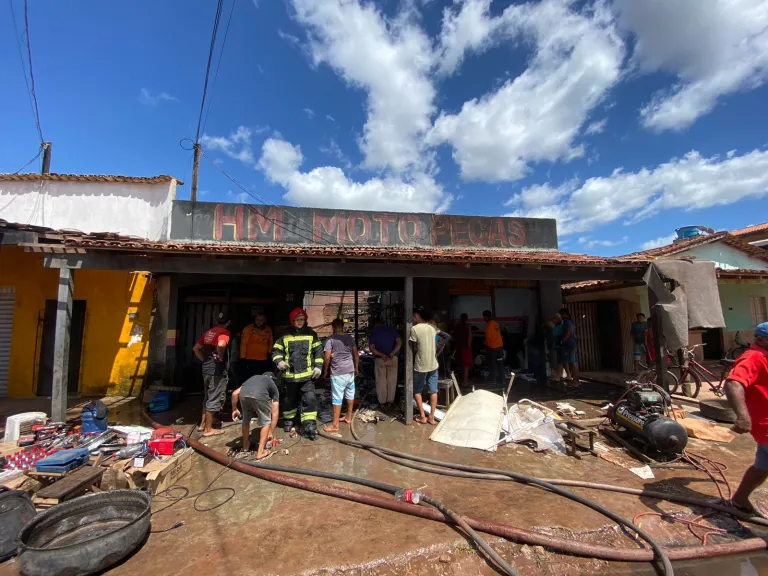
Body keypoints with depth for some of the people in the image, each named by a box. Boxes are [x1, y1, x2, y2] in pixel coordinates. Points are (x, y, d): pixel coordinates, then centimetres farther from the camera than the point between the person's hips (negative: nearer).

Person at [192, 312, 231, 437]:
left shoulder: (209, 332, 11)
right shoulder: (224, 332, -13)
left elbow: (196, 348, 17)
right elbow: (221, 345, -35)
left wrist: (205, 360, 15)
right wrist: (221, 357, -19)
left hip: (206, 369, 8)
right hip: (217, 371, -8)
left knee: (207, 397, 21)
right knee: (214, 399, 1)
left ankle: (203, 424, 31)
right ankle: (208, 429, 9)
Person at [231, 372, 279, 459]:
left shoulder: (253, 378, 43)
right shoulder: (273, 386, 35)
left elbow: (235, 393, 31)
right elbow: (275, 413, 33)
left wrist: (234, 409, 43)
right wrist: (271, 432, 40)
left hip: (243, 394, 3)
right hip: (260, 395, -3)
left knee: (246, 419, 31)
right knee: (266, 421, 22)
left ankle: (245, 446, 46)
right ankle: (260, 452, 22)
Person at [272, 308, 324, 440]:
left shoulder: (311, 334, 2)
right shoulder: (285, 335, 2)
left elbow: (318, 351, 4)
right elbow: (276, 350, 6)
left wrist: (318, 366, -4)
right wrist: (279, 361, -14)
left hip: (307, 374, -1)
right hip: (290, 374, 1)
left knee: (309, 399, -8)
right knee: (290, 399, 18)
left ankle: (309, 425, 1)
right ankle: (288, 419, 40)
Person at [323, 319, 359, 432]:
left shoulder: (330, 339, -8)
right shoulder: (350, 338, 6)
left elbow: (327, 357, -10)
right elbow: (356, 354, 10)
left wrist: (326, 371, 3)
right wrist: (356, 368, 21)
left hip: (337, 373, -5)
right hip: (350, 371, 5)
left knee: (337, 398, -1)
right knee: (350, 394, 17)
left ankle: (335, 425, 5)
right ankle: (349, 418, 31)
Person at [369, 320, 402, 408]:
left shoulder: (373, 332, 1)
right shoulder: (392, 330, 2)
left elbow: (372, 348, -10)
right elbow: (399, 343, -10)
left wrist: (382, 355, -16)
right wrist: (392, 354, -16)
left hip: (380, 359, -1)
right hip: (393, 358, 1)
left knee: (381, 381, 9)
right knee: (392, 380, 10)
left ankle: (382, 402, 15)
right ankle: (390, 401, 15)